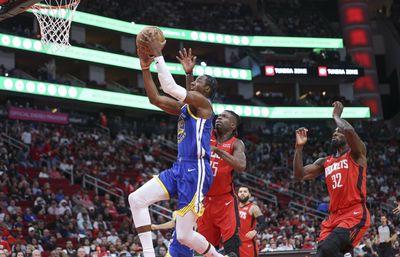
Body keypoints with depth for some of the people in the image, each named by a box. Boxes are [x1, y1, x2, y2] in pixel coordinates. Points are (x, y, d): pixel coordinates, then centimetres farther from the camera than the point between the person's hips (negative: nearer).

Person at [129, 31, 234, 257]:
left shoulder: (202, 102, -7)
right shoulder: (184, 107, 19)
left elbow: (170, 87, -19)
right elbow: (155, 98, 18)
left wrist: (158, 54, -14)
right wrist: (146, 67, 10)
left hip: (196, 171, -9)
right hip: (179, 168, 9)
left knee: (184, 235, -7)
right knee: (136, 199, -3)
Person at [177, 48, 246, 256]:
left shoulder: (236, 144, -1)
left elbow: (241, 166, -21)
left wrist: (219, 151, -27)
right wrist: (189, 74, -5)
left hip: (225, 200, -5)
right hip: (205, 199, 5)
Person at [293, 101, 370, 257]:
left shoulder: (356, 154, 2)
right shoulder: (325, 162, 21)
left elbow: (349, 130, -19)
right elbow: (300, 175, 13)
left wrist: (336, 115, 0)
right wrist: (299, 147, 6)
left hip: (355, 215, -7)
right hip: (334, 217, 7)